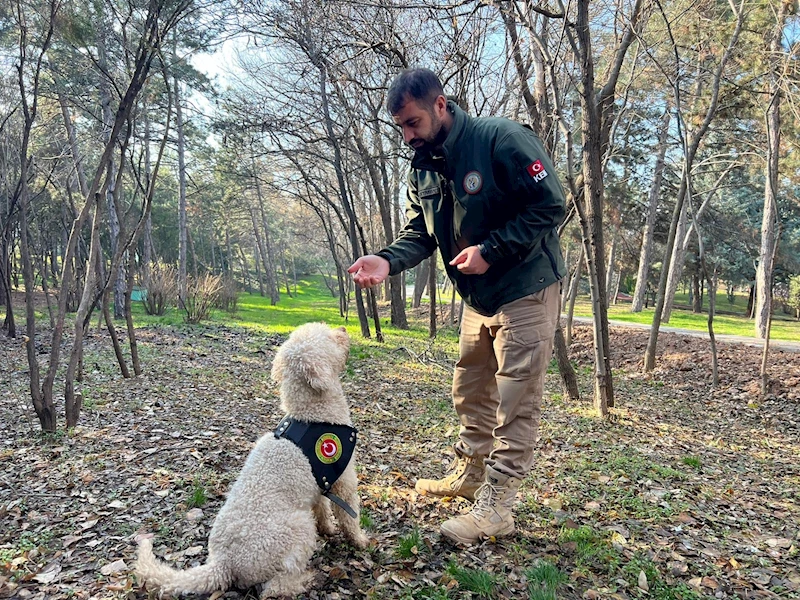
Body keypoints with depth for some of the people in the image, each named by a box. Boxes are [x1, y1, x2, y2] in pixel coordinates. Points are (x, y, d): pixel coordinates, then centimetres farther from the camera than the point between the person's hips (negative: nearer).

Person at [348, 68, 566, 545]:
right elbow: (419, 233, 2)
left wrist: (490, 249, -25)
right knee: (471, 391, 17)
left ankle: (496, 507, 4)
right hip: (478, 296, 8)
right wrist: (387, 260, -18)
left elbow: (551, 206, -20)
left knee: (516, 399, -3)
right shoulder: (423, 166, 3)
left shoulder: (502, 139, -21)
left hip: (526, 289, -8)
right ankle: (470, 474, 34)